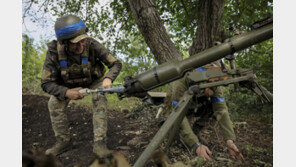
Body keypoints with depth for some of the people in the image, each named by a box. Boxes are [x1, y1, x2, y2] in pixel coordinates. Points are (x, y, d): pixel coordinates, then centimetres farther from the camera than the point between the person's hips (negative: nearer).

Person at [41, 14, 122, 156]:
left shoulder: (92, 45, -34)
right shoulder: (54, 52, -31)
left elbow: (116, 64, -24)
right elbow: (46, 83, -26)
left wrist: (108, 78, -46)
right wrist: (66, 92, -44)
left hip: (94, 80, -1)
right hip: (69, 84, 2)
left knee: (99, 99, -28)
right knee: (54, 104, -18)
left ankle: (99, 143, -21)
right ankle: (63, 141, 2)